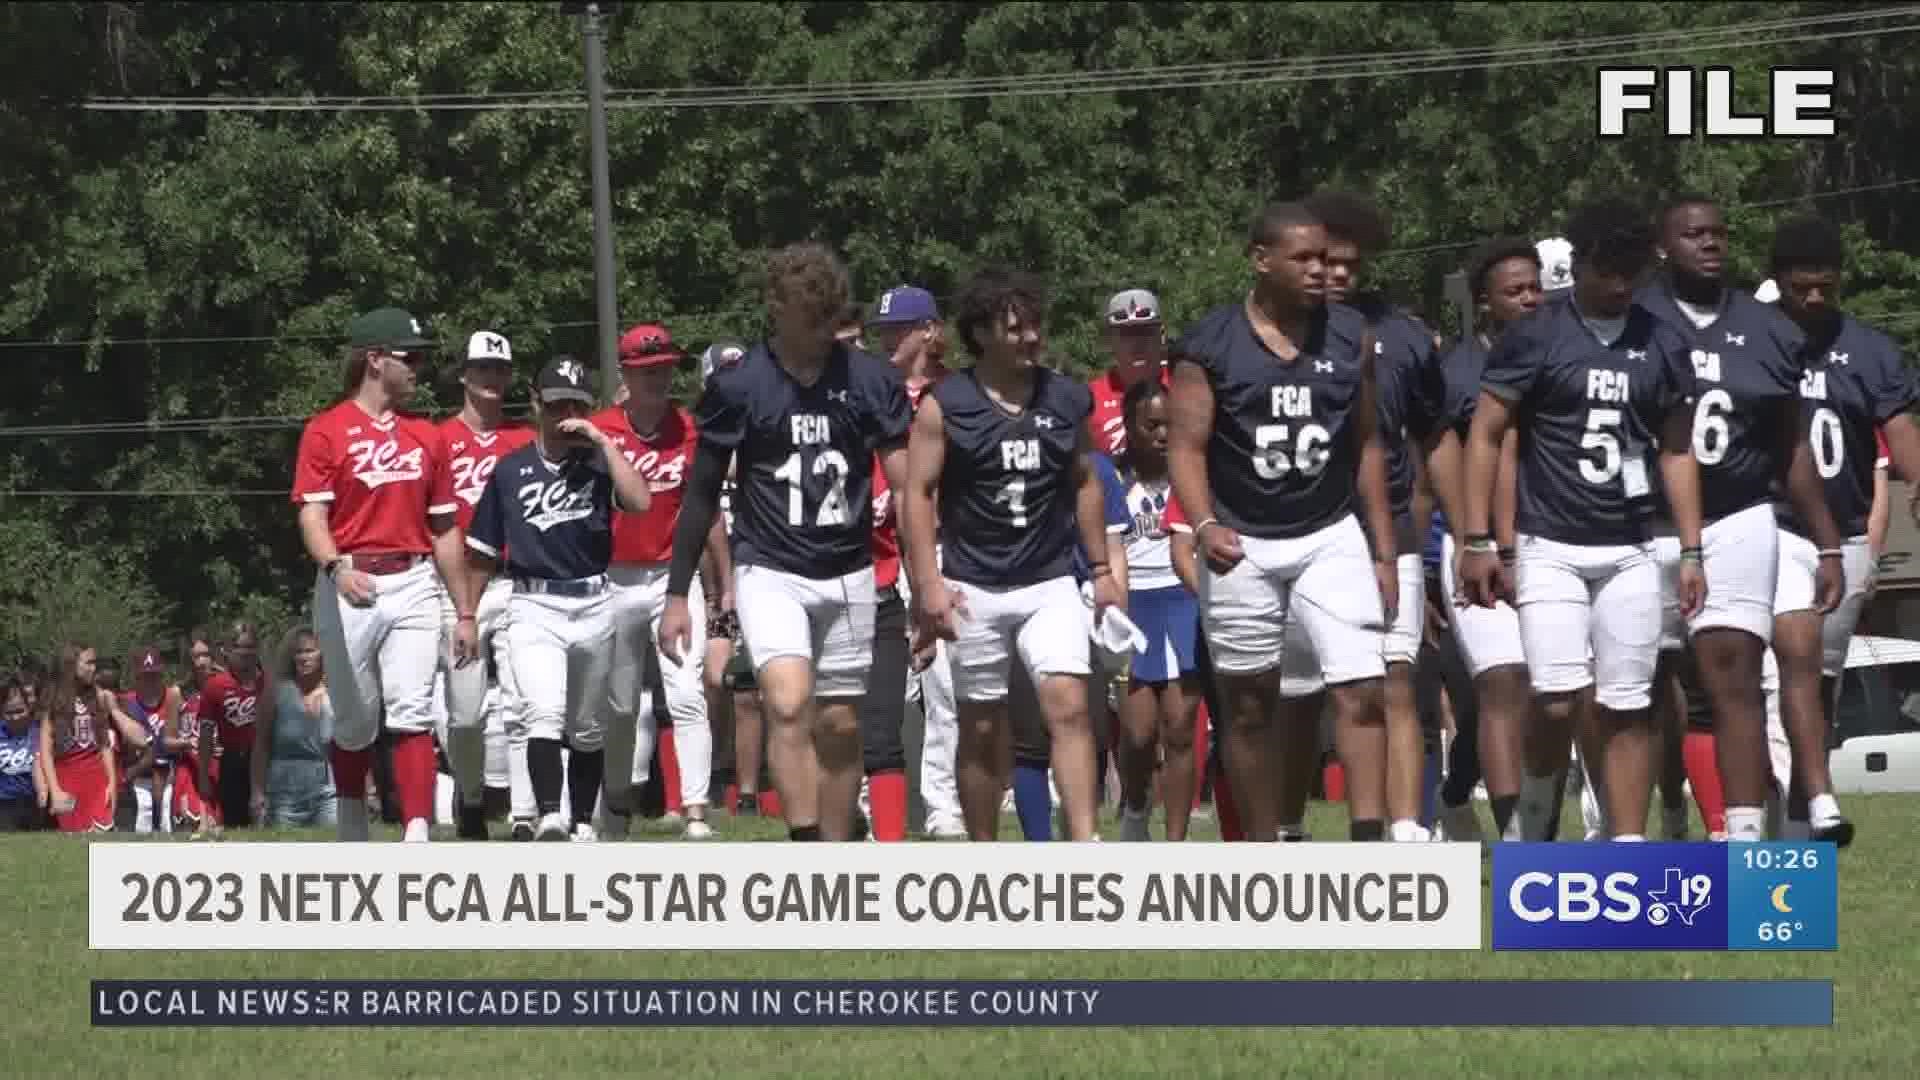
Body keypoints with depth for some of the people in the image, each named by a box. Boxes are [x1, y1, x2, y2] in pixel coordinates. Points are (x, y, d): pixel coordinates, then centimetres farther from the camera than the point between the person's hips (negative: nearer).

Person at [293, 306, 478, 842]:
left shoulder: (425, 436, 15)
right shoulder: (327, 431, 0)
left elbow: (444, 529, 18)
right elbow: (312, 514, -11)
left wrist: (464, 612, 16)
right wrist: (337, 569, -30)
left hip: (413, 584, 3)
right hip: (349, 587, -3)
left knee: (411, 713, -11)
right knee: (353, 721, 6)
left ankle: (418, 836, -20)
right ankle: (352, 831, 24)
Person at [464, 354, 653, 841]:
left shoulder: (598, 461, 5)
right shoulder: (510, 471, 6)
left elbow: (639, 501, -16)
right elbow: (483, 551, 13)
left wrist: (603, 441, -13)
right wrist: (467, 616, 11)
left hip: (594, 605, 1)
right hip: (533, 606, -1)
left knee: (587, 727, 12)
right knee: (545, 714, -21)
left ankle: (583, 824, 23)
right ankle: (549, 816, -32)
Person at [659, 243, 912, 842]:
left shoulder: (870, 381, 2)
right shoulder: (738, 385, -3)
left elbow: (907, 484, 0)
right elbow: (702, 494, 5)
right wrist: (677, 594, 5)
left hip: (849, 575, 3)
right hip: (771, 571, -3)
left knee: (841, 725, 7)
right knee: (789, 703, -22)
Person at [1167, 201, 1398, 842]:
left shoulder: (1350, 338, 4)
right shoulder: (1210, 346, -6)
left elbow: (1367, 447, 11)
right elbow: (1188, 447, -8)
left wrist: (1384, 551, 9)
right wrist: (1204, 525, -26)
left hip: (1332, 537, 2)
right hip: (1243, 546, -2)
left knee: (1360, 692, -13)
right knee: (1250, 709, 7)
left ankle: (1369, 843, -16)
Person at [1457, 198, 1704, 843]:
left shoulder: (1661, 346, 9)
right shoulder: (1535, 338, -3)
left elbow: (1677, 451, 15)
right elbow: (1485, 436, -1)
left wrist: (1691, 552, 10)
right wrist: (1477, 542, -7)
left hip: (1630, 553, 4)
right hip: (1552, 548, -3)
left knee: (1625, 708, 1)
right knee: (1558, 700, -15)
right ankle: (1531, 824, 9)